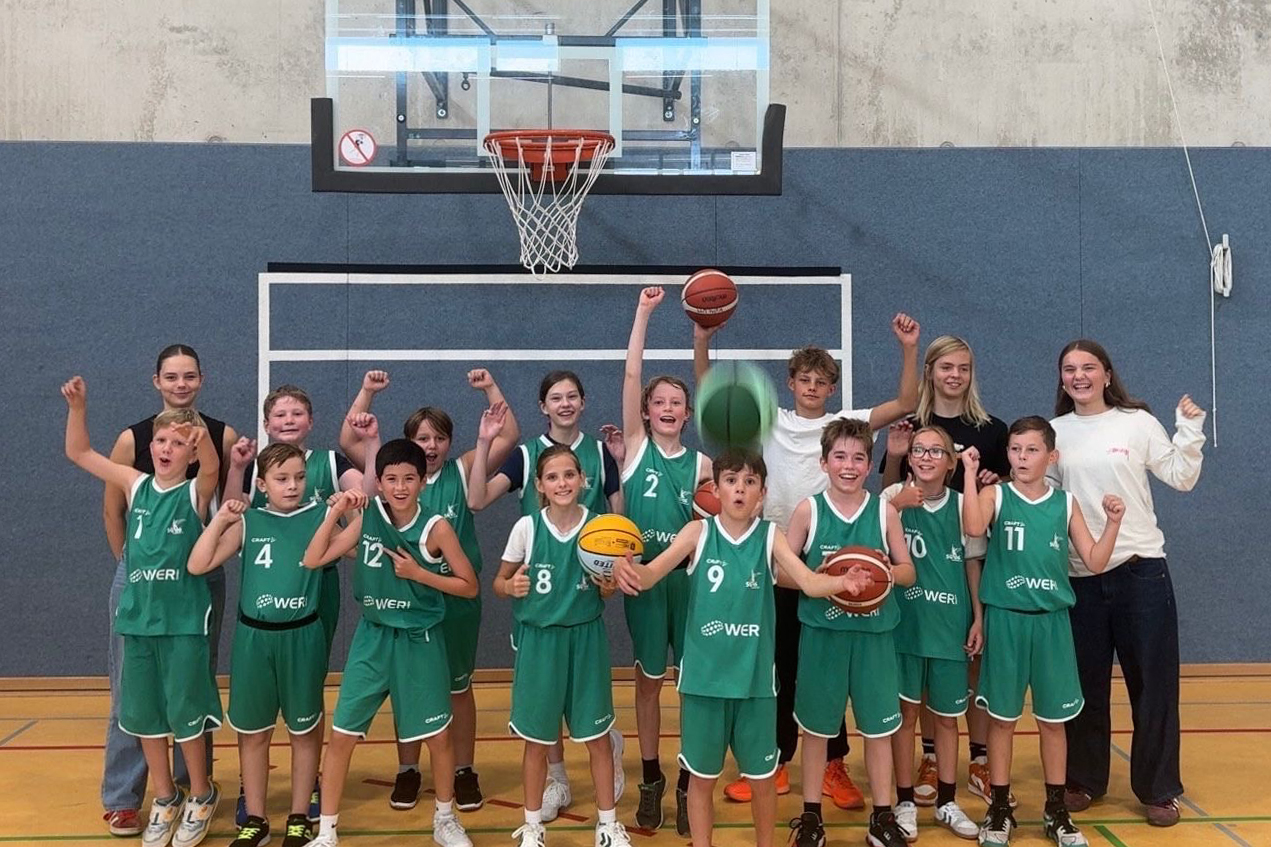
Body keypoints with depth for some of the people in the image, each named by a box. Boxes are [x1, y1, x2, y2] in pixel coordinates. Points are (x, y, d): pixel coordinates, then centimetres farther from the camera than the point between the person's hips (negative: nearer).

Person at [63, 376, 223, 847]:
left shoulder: (197, 492, -6)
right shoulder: (136, 486, 5)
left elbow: (212, 467, -28)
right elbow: (77, 453, 6)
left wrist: (202, 438, -48)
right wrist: (78, 406, -8)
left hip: (184, 620, -4)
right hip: (137, 617, 4)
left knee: (184, 712, 3)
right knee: (143, 714, 12)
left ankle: (201, 796, 23)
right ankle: (165, 799, 28)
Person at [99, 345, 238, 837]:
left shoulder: (223, 437, -3)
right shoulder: (132, 439, -5)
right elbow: (112, 509, 4)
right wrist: (129, 562, 5)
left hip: (203, 575, 1)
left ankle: (191, 783, 26)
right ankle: (121, 799, 13)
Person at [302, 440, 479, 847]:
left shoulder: (436, 527, -13)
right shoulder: (367, 519, -4)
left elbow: (470, 587, -8)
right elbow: (312, 560, -6)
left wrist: (418, 573, -18)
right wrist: (334, 512, -14)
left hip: (420, 642, -2)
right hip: (372, 639, 2)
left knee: (438, 735, 9)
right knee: (341, 735, 2)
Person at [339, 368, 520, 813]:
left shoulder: (463, 472, -3)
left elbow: (510, 437, -9)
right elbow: (348, 442, -9)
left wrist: (491, 389, -16)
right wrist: (367, 392, -15)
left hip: (457, 598, -1)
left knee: (458, 685, 12)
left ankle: (464, 770, 24)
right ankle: (407, 770, 28)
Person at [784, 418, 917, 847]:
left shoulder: (885, 511, 0)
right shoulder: (807, 510, -4)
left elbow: (907, 572, 5)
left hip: (874, 633, 1)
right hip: (822, 632, -1)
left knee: (879, 726, 9)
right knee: (816, 726, 10)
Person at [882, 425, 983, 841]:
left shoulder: (962, 504, 1)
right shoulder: (895, 498, -5)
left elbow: (972, 564, 7)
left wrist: (978, 619, 4)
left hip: (950, 624, 2)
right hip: (906, 622, -2)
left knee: (946, 715, 12)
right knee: (905, 713, 6)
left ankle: (947, 802, 25)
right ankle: (905, 802, 19)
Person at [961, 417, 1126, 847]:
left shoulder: (1066, 503, 5)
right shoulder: (995, 495, -3)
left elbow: (1095, 561, 3)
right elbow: (973, 527, -25)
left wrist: (1113, 523, -9)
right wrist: (970, 474, -23)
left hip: (1051, 621, 2)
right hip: (1005, 618, -2)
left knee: (1053, 718, 10)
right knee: (1002, 716, 6)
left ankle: (1056, 811, 24)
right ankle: (999, 809, 19)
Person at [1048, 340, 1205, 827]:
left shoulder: (1138, 422, 0)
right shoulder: (1055, 432, 7)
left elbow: (1181, 478, 1)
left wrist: (1190, 430, -11)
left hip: (1141, 567, -2)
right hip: (1079, 574, 2)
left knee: (1153, 681, 3)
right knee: (1085, 683, 11)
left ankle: (1158, 789, 15)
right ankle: (1084, 780, 24)